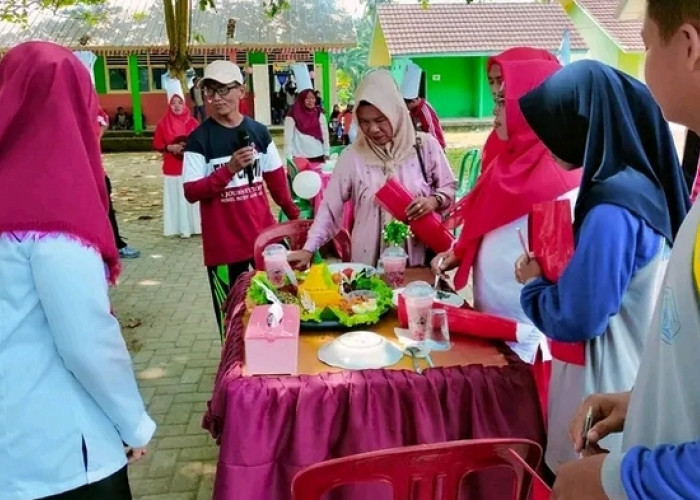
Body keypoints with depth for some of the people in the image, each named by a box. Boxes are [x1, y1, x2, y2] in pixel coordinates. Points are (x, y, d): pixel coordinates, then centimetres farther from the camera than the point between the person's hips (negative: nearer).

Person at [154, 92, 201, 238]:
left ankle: (194, 226, 15)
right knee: (176, 197, 2)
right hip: (172, 167, -1)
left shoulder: (192, 122, 2)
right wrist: (169, 147, -15)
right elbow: (157, 144, 2)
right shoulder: (163, 123, -1)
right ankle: (181, 228, 8)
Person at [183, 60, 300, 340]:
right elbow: (191, 192, -11)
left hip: (264, 236, 3)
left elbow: (277, 179, 13)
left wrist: (294, 215, 13)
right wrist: (228, 169, -22)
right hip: (223, 244, -3)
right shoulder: (199, 138, -6)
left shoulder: (258, 132, 4)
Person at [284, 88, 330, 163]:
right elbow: (288, 136, -6)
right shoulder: (293, 116, -6)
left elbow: (325, 133, 8)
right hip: (300, 157, -4)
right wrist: (289, 157, -10)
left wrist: (326, 153, 5)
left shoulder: (319, 113, 6)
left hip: (318, 156, 4)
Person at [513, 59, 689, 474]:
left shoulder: (612, 208, -26)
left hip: (607, 385, -9)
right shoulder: (643, 183, 3)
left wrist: (534, 282, -6)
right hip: (628, 376, 9)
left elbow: (575, 319, -23)